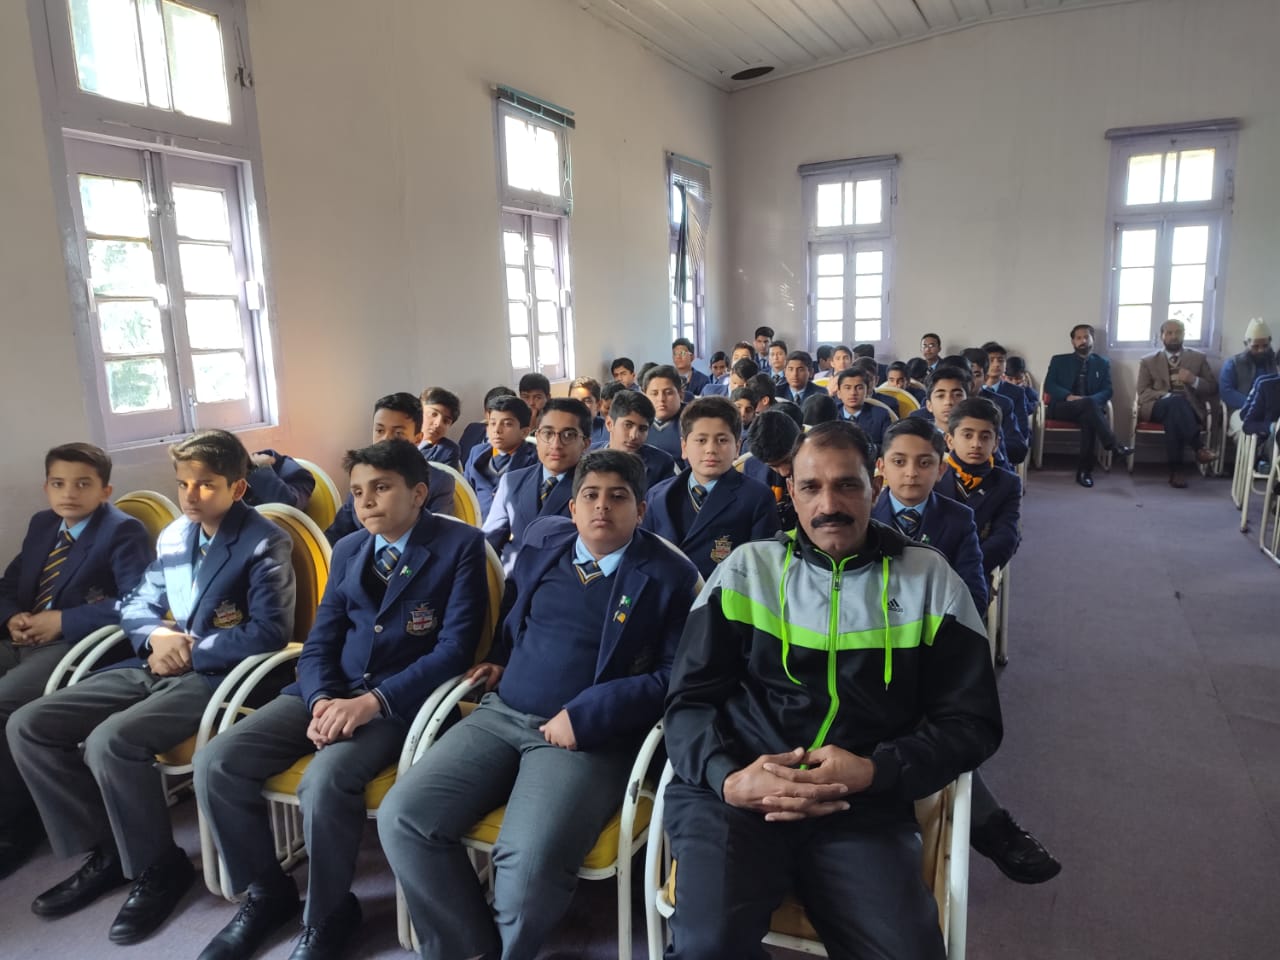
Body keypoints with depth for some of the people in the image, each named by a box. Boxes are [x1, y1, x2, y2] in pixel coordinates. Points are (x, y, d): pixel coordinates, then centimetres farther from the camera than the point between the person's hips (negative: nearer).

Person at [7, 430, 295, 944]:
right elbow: (135, 604, 17)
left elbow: (270, 632, -18)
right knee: (27, 726, -2)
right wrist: (155, 636, -6)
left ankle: (158, 868, -4)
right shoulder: (173, 535, 14)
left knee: (110, 742, -29)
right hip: (154, 666, 8)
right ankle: (105, 849, 11)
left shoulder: (265, 542, -10)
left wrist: (188, 652, -13)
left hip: (214, 677, -8)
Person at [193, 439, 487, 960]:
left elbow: (455, 648, -13)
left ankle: (327, 917, -2)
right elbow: (319, 642, 11)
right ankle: (267, 890, 12)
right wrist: (321, 700, -11)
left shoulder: (460, 545, -6)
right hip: (332, 690, 6)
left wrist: (372, 701, -22)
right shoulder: (348, 549, 13)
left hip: (401, 699, -6)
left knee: (324, 781, -31)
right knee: (215, 762, -11)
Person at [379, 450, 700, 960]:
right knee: (401, 818, -12)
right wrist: (501, 658, 14)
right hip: (502, 714, 5)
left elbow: (674, 676, -10)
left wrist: (584, 718, -16)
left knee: (529, 861, -28)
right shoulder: (543, 538, 11)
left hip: (591, 737, -5)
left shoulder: (670, 575, -5)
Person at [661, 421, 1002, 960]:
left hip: (864, 809, 1)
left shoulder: (930, 580, 7)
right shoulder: (746, 567, 7)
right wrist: (726, 776, -16)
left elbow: (970, 721, 6)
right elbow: (690, 698, 5)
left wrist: (875, 772, -12)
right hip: (732, 795, 0)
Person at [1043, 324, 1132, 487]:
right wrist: (1069, 396, -17)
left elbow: (1107, 391, 7)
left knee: (1088, 417, -35)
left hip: (1089, 407, 2)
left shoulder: (1103, 363, 18)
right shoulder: (1059, 360, 14)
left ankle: (1084, 469, -34)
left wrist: (1089, 400, -15)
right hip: (1062, 407, -1)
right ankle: (1113, 445, -40)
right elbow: (1049, 385, 2)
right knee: (1089, 404, -34)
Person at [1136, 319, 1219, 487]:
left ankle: (1175, 470, -42)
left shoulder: (1198, 358, 17)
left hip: (1190, 409, 1)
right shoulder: (1148, 362, 15)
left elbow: (1213, 389, 12)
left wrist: (1194, 380, -9)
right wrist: (1166, 396, -17)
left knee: (1173, 415, -38)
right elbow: (1143, 393, 3)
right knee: (1175, 401, -38)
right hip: (1158, 407, -1)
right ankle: (1198, 447, -40)